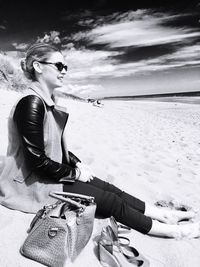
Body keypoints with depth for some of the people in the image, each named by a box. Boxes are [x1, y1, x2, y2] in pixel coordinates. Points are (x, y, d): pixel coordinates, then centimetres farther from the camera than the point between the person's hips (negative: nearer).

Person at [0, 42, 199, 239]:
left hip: (53, 171, 8)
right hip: (34, 183, -8)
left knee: (111, 189, 0)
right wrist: (75, 173, -12)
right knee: (110, 201, -9)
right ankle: (172, 230, 6)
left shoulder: (47, 100, 6)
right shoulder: (30, 103, -23)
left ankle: (164, 214, 13)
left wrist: (77, 164, 2)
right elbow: (38, 161, -23)